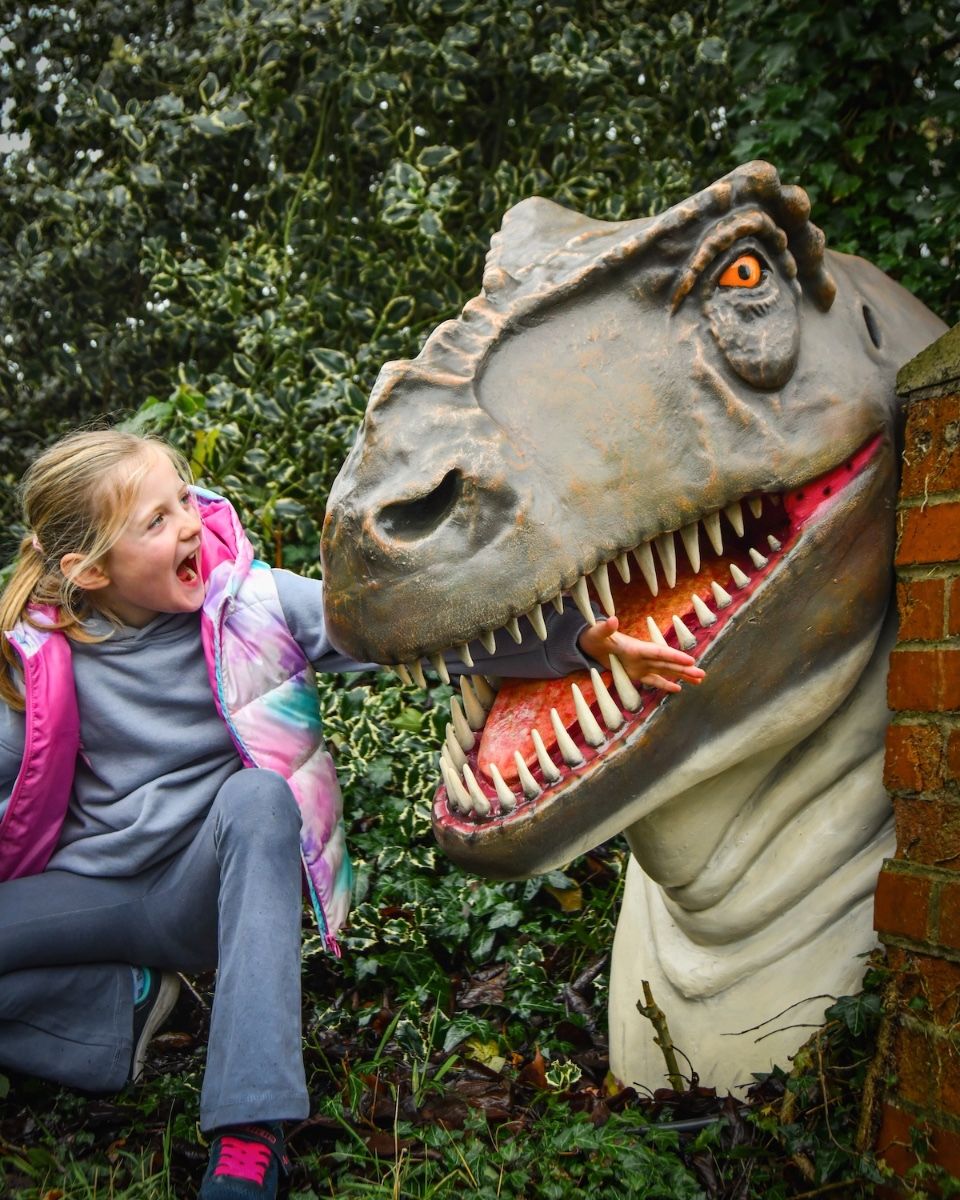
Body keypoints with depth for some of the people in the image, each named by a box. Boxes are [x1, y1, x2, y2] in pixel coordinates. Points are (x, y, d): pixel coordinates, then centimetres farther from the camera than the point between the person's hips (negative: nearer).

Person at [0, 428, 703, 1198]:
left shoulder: (251, 601, -13)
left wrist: (578, 638, -36)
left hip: (212, 891, -1)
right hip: (89, 892, 1)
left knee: (255, 795, -35)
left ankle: (249, 1136, -32)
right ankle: (126, 1004, -4)